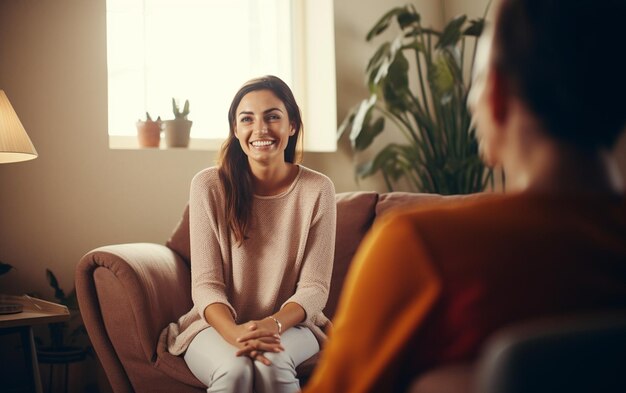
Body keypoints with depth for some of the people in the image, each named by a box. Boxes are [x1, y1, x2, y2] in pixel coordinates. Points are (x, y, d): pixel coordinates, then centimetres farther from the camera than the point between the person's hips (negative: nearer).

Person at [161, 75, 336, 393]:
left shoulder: (317, 190, -5)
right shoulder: (208, 186, -6)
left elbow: (314, 287, -6)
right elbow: (206, 284, -8)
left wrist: (273, 324, -26)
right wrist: (235, 332, -29)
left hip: (290, 324, 1)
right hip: (219, 324, 0)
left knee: (272, 364, -34)